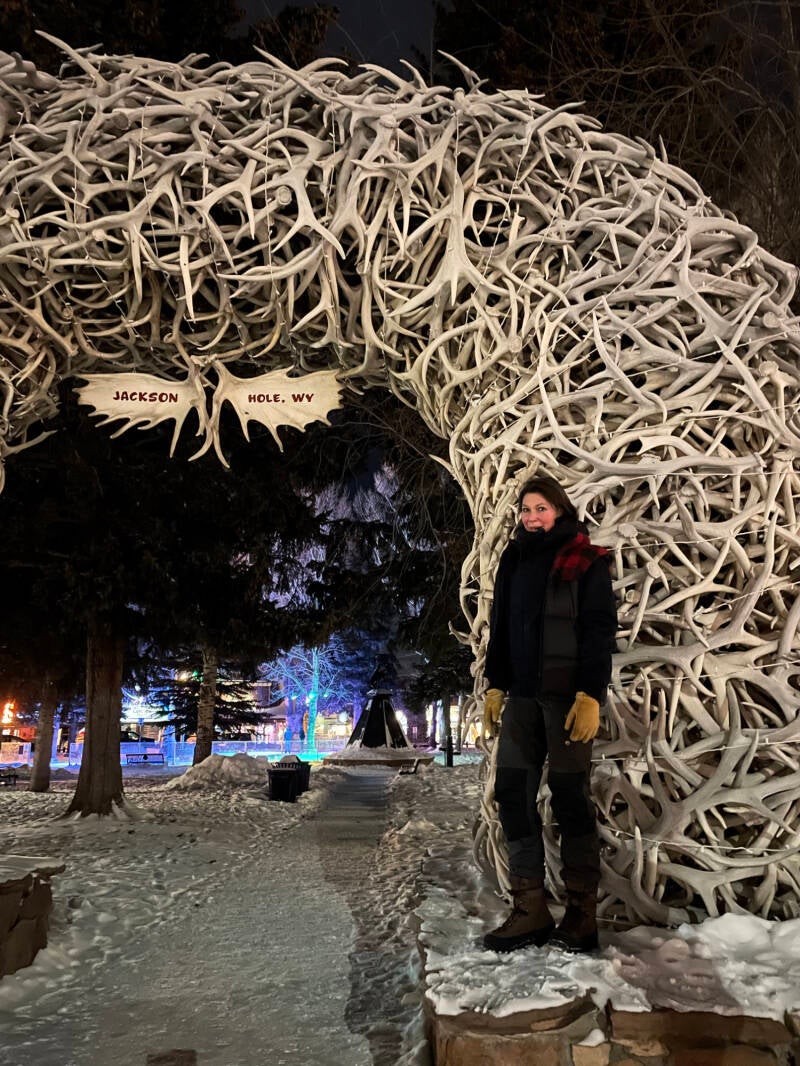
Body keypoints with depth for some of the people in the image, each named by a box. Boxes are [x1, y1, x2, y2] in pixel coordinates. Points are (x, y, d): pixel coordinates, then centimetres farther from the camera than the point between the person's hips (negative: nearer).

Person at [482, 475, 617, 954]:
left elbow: (600, 631, -8)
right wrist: (495, 687, 11)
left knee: (570, 795, -2)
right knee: (513, 793, 1)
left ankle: (582, 912, 9)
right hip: (523, 694, 6)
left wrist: (590, 696, -17)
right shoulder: (515, 560, 14)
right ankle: (530, 910, 9)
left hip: (568, 694, -5)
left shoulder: (586, 561, -2)